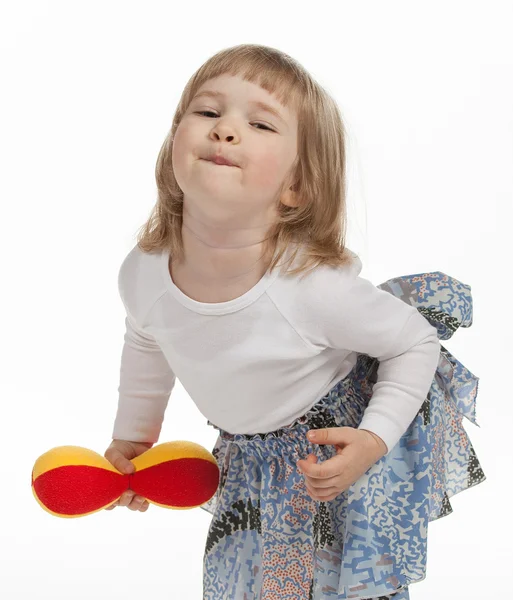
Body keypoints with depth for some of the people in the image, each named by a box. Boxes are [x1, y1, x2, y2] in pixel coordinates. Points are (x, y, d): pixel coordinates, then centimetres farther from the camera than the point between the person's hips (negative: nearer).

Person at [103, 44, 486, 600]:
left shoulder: (314, 286, -37)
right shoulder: (142, 273, -23)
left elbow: (416, 343, -19)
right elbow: (145, 345, 3)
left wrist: (374, 440, -28)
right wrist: (131, 436, 13)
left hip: (343, 434, -4)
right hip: (255, 454, 4)